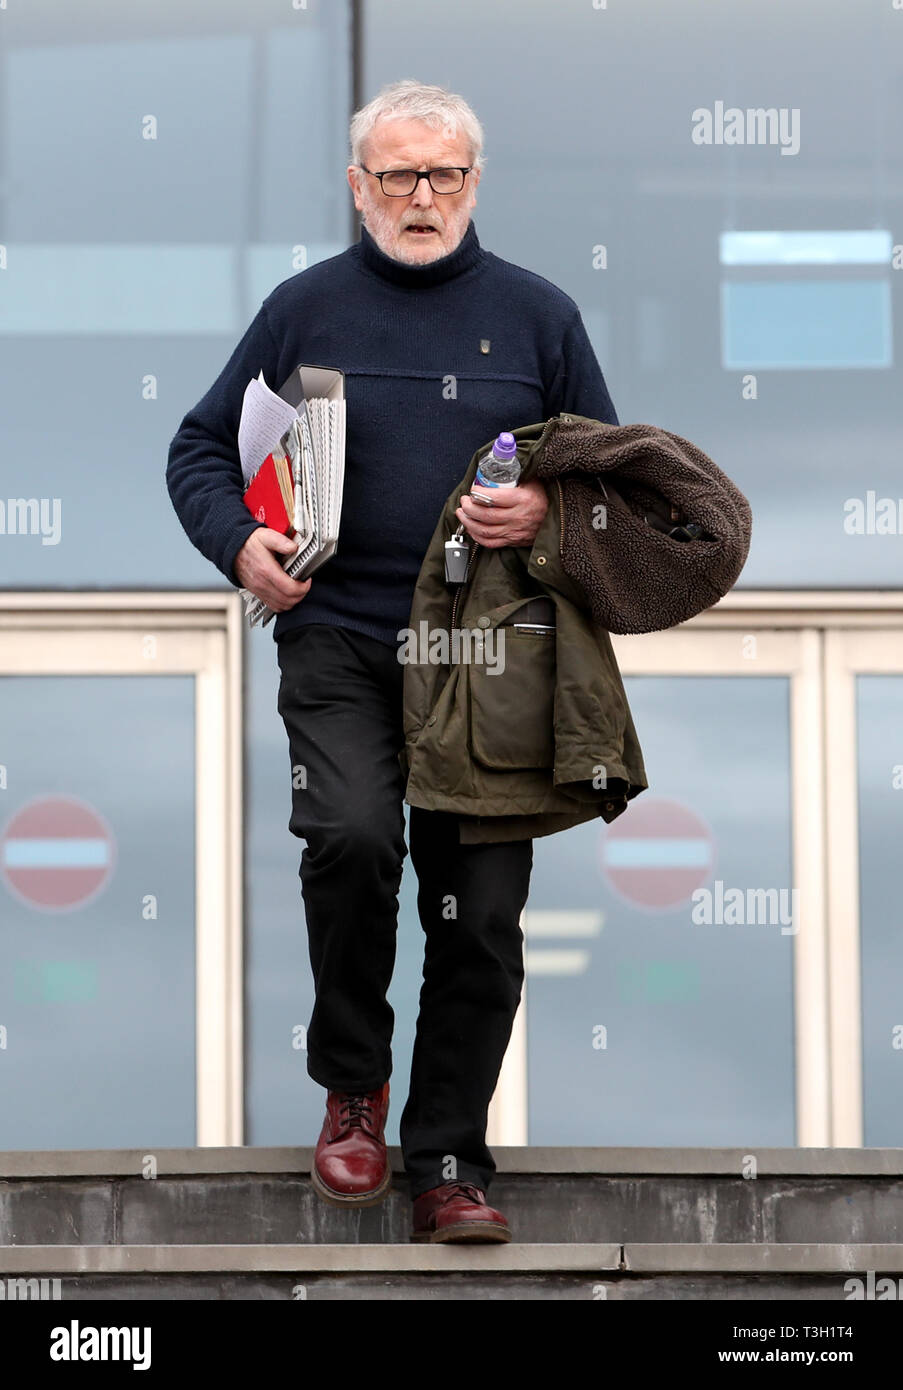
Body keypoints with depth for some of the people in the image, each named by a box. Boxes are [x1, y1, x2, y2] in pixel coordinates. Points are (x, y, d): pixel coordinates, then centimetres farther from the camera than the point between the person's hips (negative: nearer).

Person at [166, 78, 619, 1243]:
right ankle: (352, 1084, -2)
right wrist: (238, 541, -7)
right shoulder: (307, 308, 7)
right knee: (352, 838, -25)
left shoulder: (536, 314, 9)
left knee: (480, 909, -1)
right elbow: (200, 448, 13)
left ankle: (449, 1164, 11)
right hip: (338, 638, -1)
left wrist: (548, 508, -8)